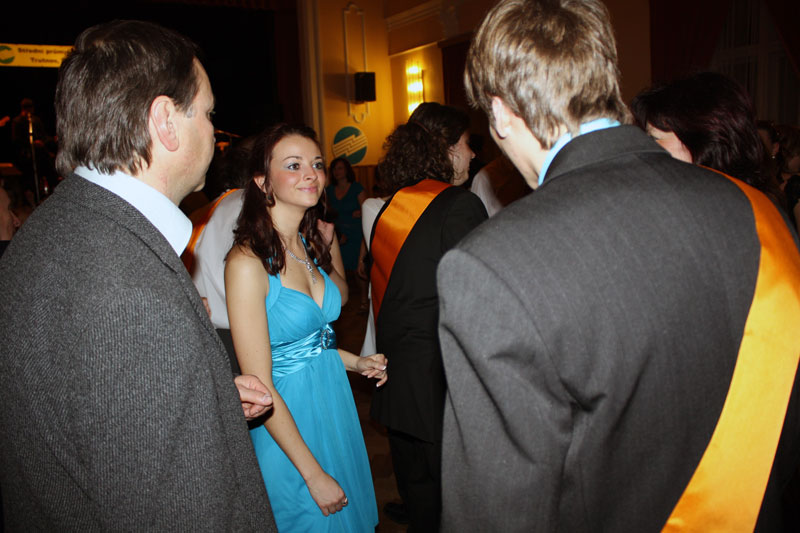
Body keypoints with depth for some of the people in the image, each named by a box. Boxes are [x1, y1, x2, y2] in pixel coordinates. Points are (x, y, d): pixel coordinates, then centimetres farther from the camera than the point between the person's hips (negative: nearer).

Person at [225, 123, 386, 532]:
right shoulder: (248, 262, -22)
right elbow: (260, 387, -20)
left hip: (335, 404, 7)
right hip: (287, 425, -7)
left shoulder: (313, 244, 2)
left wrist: (355, 362, -3)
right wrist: (314, 475, -16)